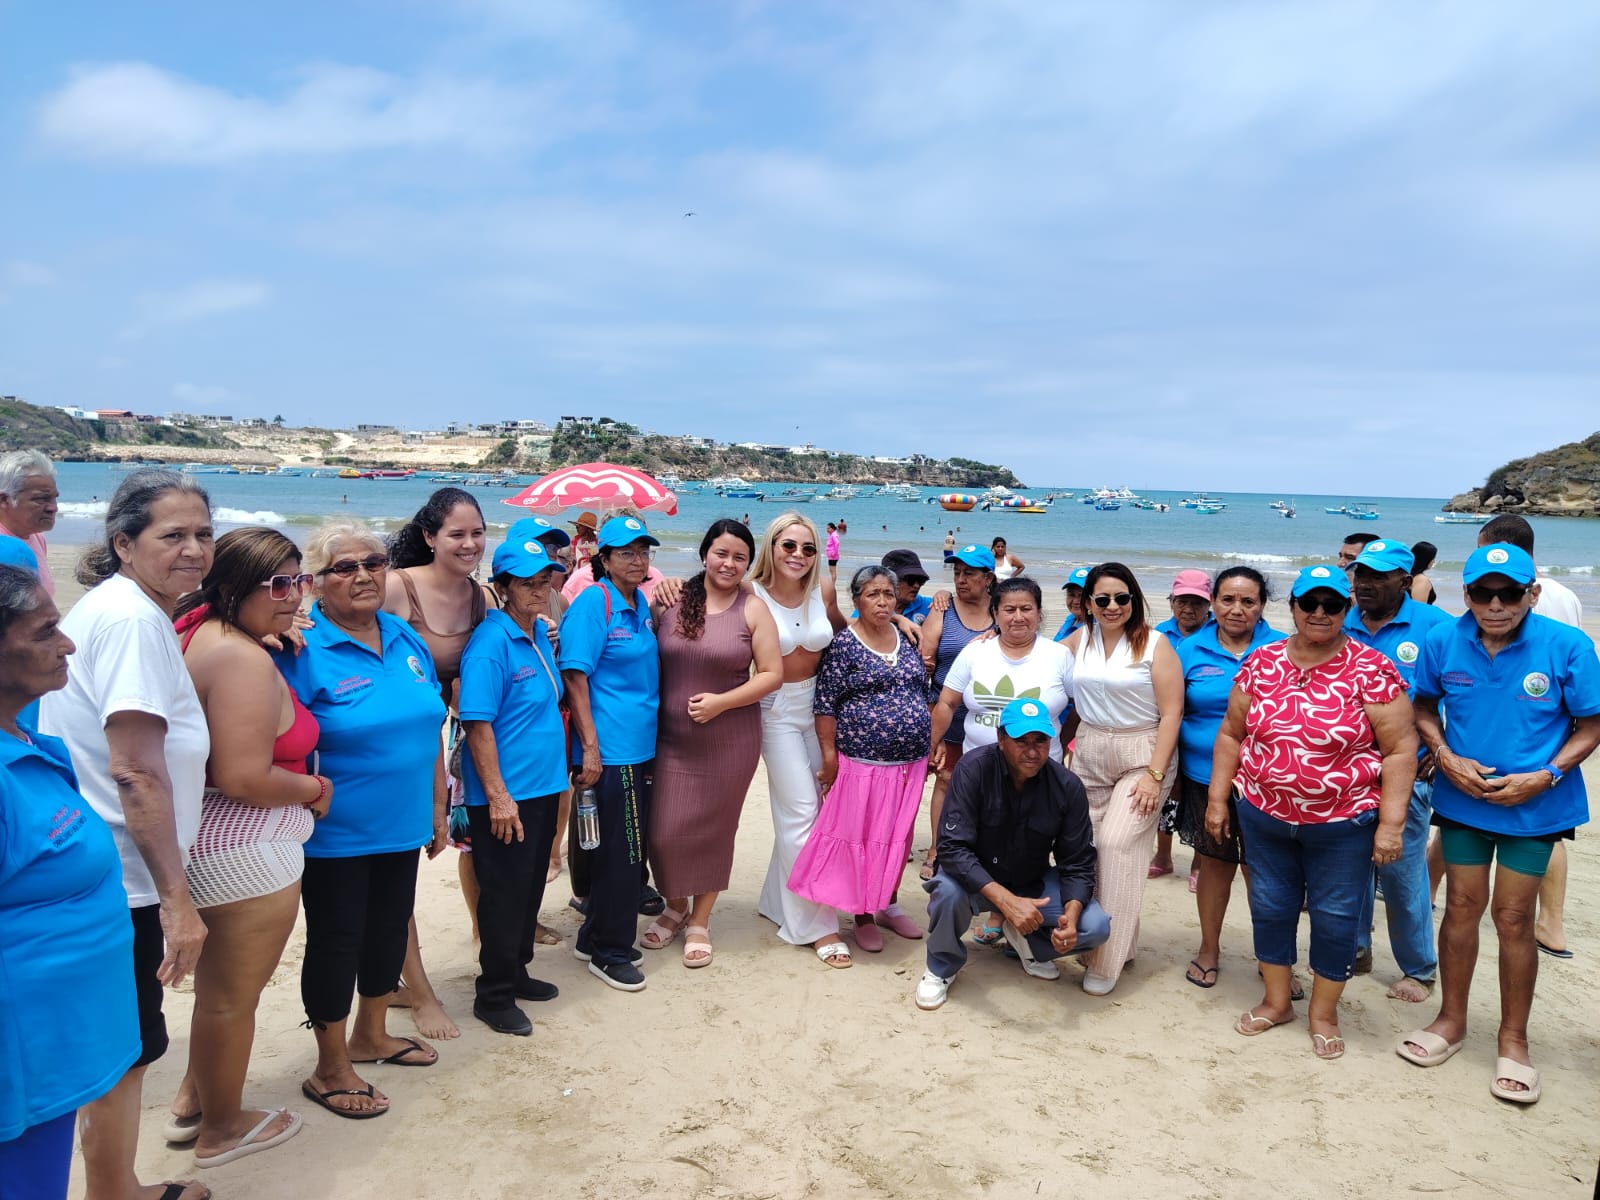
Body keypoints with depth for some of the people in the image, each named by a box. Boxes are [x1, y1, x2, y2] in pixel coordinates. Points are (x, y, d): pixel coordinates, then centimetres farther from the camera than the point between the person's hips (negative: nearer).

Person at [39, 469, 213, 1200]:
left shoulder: (119, 607, 10)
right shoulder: (134, 619, -20)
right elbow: (136, 771, -25)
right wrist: (176, 897, -23)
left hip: (101, 870, 10)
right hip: (121, 880, -10)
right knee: (124, 1052, 6)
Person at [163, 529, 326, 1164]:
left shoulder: (197, 627, 3)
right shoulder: (245, 661, -26)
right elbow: (245, 778, -30)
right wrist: (315, 788, -11)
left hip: (206, 838, 10)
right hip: (246, 850, -10)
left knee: (219, 984, 28)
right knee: (234, 994, 10)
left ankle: (193, 1102, 44)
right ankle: (222, 1129, 30)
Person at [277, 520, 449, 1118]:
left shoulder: (407, 639, 4)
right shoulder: (301, 650, -16)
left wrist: (437, 810, 13)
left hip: (402, 828, 6)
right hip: (336, 838, -6)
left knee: (389, 931, 20)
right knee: (336, 943, 9)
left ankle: (372, 1035, 42)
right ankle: (331, 1069, 27)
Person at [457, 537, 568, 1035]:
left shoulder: (540, 633, 6)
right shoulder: (490, 643, -19)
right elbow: (477, 724, -21)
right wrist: (498, 797, -21)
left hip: (543, 787, 8)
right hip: (506, 796, -8)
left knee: (531, 886, 19)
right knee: (504, 894, 5)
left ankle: (516, 973, 36)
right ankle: (494, 995, 21)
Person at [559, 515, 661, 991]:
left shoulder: (642, 603, 12)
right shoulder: (592, 603, -13)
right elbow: (575, 676, -17)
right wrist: (590, 747, -20)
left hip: (643, 746, 9)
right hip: (610, 750, -9)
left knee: (631, 846, 16)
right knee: (620, 850, 0)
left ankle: (595, 939, 32)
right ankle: (609, 952, 16)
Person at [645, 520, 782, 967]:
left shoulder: (753, 609, -3)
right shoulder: (671, 599, 1)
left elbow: (772, 674, -5)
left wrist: (721, 702, -13)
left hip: (729, 740, -1)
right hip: (671, 737, 1)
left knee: (714, 829, 9)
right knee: (665, 830, 2)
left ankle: (700, 921, 29)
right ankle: (675, 905, 31)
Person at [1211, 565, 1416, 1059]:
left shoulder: (1371, 670, -10)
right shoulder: (1261, 663, 0)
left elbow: (1400, 749, -10)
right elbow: (1231, 734, 6)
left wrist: (1391, 822, -14)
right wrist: (1217, 797, 5)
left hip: (1343, 824, -3)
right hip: (1264, 816, 3)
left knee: (1336, 917, 9)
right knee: (1270, 907, 14)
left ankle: (1323, 1013, 29)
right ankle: (1276, 1001, 33)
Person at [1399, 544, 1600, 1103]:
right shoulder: (1443, 642, -9)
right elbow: (1425, 706, 5)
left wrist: (1544, 777, -18)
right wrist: (1446, 757, -11)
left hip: (1534, 806, -2)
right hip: (1462, 799, 2)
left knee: (1513, 916, 5)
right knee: (1462, 905, 12)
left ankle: (1513, 1038, 25)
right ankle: (1452, 1018, 30)